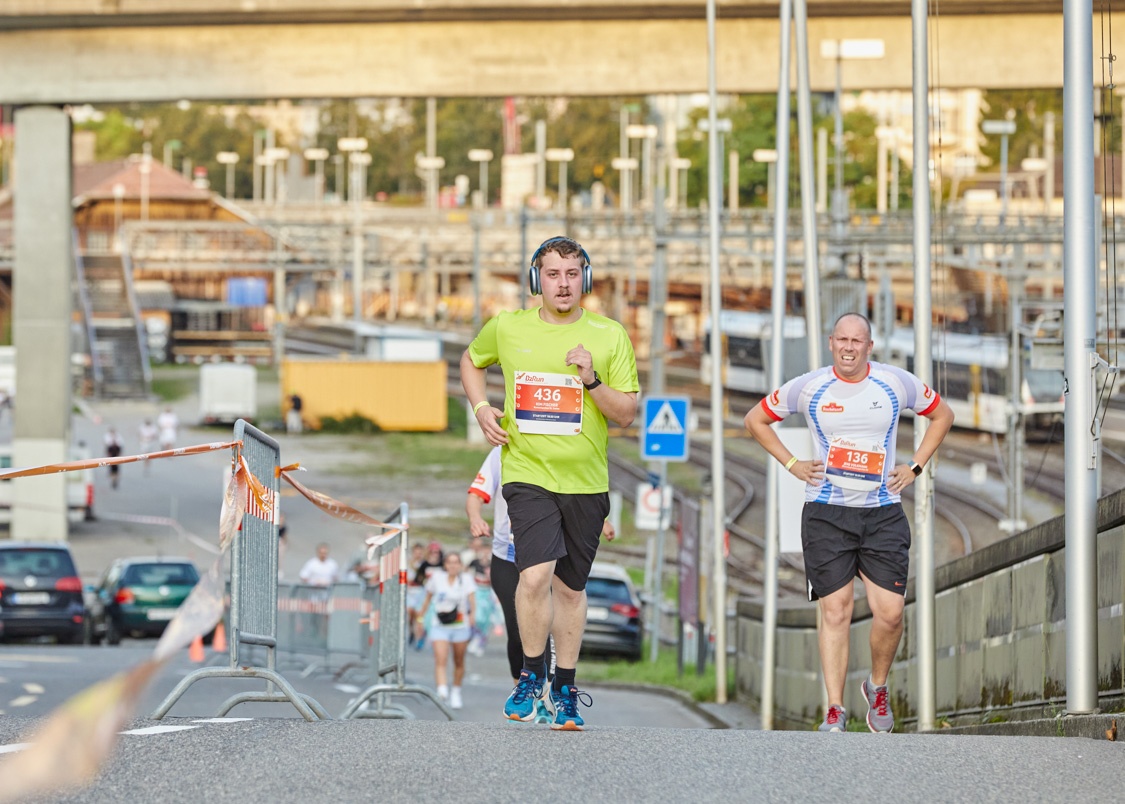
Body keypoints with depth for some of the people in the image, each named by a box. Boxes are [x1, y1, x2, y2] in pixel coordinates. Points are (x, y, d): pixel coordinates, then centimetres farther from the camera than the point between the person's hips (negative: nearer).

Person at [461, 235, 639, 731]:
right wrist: (481, 407, 5)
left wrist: (592, 380, -17)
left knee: (570, 587, 11)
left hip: (586, 480, 2)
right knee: (536, 574, -20)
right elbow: (471, 361, 22)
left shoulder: (610, 336, 0)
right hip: (528, 472, -1)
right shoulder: (507, 329, 1)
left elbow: (627, 414, 0)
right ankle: (532, 676, -1)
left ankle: (565, 690, 25)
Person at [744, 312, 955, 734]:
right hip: (826, 513, -1)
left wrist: (914, 467, 9)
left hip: (883, 513, 1)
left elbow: (942, 415, 19)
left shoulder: (897, 383, 3)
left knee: (889, 613, -7)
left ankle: (878, 687, 19)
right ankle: (835, 710, -3)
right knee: (835, 611, -7)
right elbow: (756, 419, 15)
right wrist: (791, 464, 5)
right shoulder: (808, 387, 1)